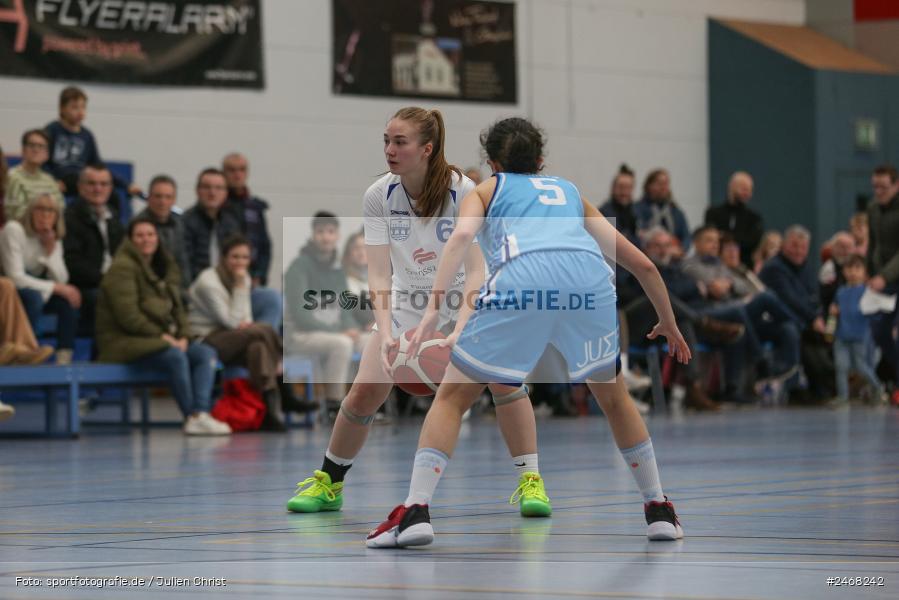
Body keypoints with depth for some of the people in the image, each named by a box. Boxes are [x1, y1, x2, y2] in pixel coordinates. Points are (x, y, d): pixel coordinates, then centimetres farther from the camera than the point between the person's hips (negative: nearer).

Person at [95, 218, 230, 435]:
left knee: (207, 353, -12)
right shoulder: (123, 268, -9)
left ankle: (201, 414, -31)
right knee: (175, 356, -33)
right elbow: (128, 316, -18)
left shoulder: (164, 268, 18)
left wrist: (183, 336, -4)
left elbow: (177, 309, 16)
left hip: (159, 341, 9)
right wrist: (162, 336, -17)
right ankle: (191, 417, -25)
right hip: (124, 342, -9)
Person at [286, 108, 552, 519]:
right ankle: (328, 482, 13)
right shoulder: (378, 196, -17)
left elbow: (475, 271, -29)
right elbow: (379, 276, -20)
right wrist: (386, 335, -36)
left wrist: (459, 331, -44)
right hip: (407, 299, 2)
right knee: (366, 390, -9)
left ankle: (529, 481, -16)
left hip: (465, 298, -2)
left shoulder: (463, 192, -25)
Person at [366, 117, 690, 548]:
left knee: (452, 395, 10)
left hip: (522, 276, -3)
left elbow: (462, 234, 5)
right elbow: (641, 263, 36)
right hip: (590, 277, 3)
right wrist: (668, 323, 49)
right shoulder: (572, 193, 38)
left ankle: (415, 511, -3)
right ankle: (660, 511, 25)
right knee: (613, 396, 26)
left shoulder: (485, 190, 30)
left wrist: (434, 306, -4)